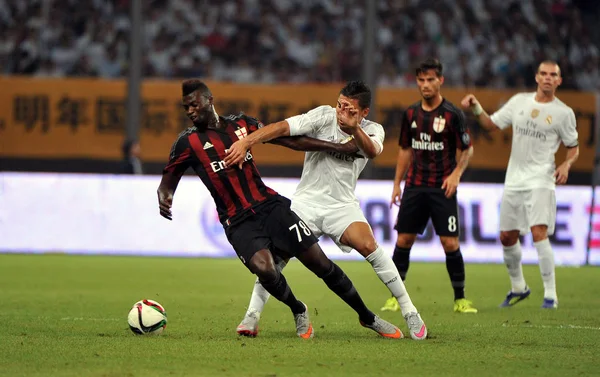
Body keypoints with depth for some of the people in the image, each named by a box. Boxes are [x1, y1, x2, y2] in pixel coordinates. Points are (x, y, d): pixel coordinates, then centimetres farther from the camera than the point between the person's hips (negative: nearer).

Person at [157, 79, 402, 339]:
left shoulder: (240, 123, 8)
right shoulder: (188, 142, 0)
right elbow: (168, 180, 6)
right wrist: (164, 197, -20)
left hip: (271, 206, 2)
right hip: (239, 222, -2)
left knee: (320, 263, -4)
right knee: (264, 269, -29)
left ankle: (367, 317, 13)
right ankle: (298, 312, 2)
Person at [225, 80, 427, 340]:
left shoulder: (372, 130, -5)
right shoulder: (324, 116, -9)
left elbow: (372, 151, -28)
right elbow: (282, 128, -19)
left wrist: (353, 128, -48)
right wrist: (245, 142, -32)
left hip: (342, 205, 0)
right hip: (306, 202, 0)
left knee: (369, 246, -22)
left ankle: (410, 312, -13)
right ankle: (252, 316, -1)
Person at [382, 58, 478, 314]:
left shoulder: (452, 114, -6)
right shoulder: (411, 114, 7)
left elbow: (467, 149, -1)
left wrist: (456, 173, -17)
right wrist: (397, 184, 13)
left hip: (442, 189, -4)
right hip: (414, 187, 4)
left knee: (450, 243, -7)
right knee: (403, 240, 1)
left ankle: (460, 299, 4)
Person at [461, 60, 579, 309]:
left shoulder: (563, 112, -1)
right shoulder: (519, 101, 9)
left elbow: (574, 148, 6)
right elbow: (491, 124, 16)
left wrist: (566, 165, -13)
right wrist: (476, 109, -1)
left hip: (541, 180, -5)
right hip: (514, 180, 5)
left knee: (538, 232, -20)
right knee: (507, 237, 10)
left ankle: (550, 295, -15)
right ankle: (518, 287, 31)